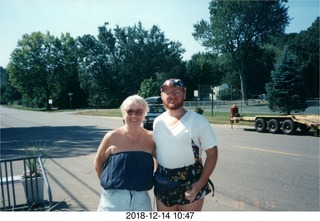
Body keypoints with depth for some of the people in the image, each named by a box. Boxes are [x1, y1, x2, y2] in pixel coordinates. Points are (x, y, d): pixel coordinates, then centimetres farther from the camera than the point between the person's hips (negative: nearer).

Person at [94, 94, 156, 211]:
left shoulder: (150, 138, -3)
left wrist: (149, 181, 3)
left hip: (141, 198, 2)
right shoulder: (112, 137, -7)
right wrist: (108, 182, 0)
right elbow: (98, 163, 4)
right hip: (114, 197, -1)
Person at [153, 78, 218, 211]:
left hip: (190, 183, -4)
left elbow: (212, 153, -10)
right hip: (163, 183, 4)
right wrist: (156, 175, 6)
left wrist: (200, 183, -18)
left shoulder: (197, 120, -11)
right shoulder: (158, 122, 4)